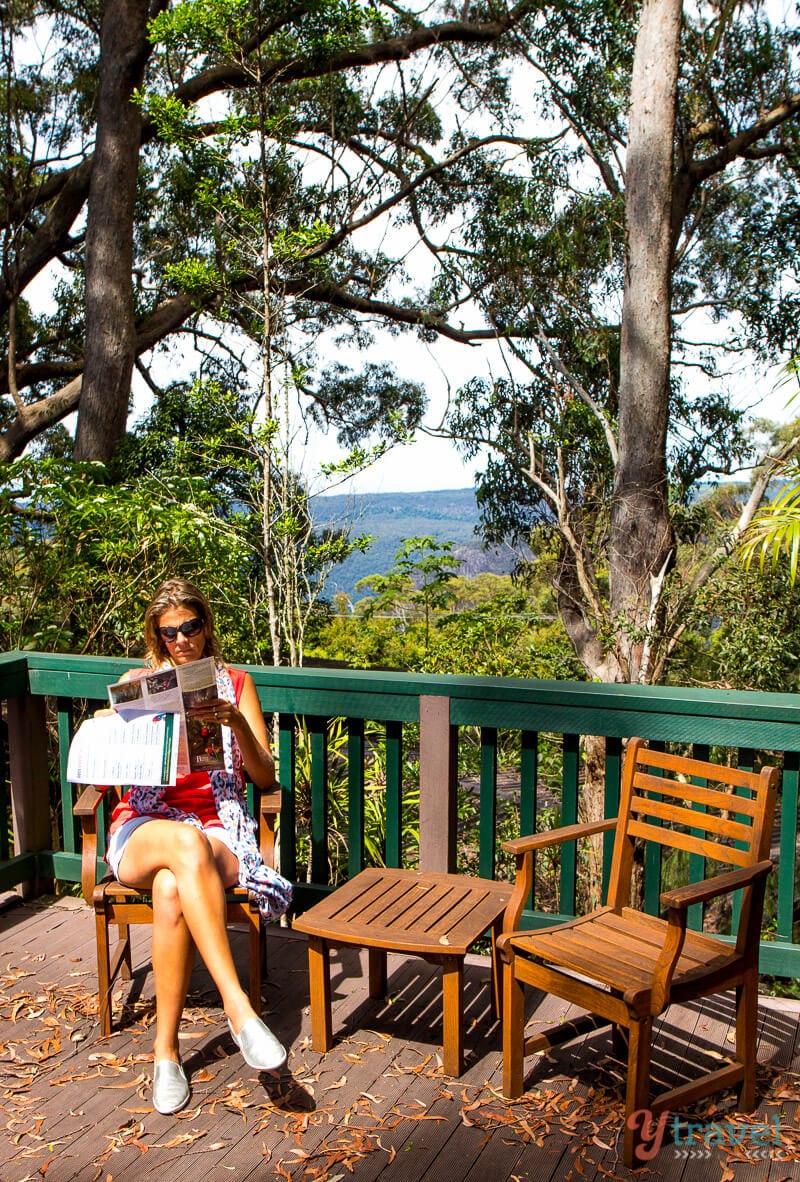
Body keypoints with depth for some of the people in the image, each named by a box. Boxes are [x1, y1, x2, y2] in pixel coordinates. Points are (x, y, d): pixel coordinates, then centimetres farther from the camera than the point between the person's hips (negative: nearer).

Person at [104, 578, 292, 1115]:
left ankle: (166, 1050, -22)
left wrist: (236, 721, -13)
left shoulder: (236, 683, 13)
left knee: (172, 889, -37)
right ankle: (239, 1007, -42)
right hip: (142, 829, 0)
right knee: (186, 843, -39)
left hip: (217, 824, 0)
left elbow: (266, 776, 5)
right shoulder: (136, 683, 14)